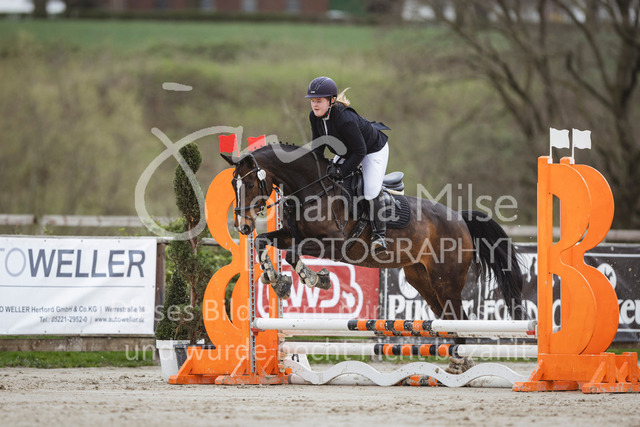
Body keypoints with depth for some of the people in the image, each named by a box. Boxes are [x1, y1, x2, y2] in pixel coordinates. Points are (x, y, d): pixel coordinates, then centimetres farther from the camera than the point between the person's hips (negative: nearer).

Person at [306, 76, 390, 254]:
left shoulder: (345, 119, -40)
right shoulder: (315, 116, -17)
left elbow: (360, 151, -33)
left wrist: (342, 171, -32)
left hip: (373, 149, -8)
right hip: (347, 151, 8)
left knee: (372, 190, -18)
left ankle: (379, 235, -7)